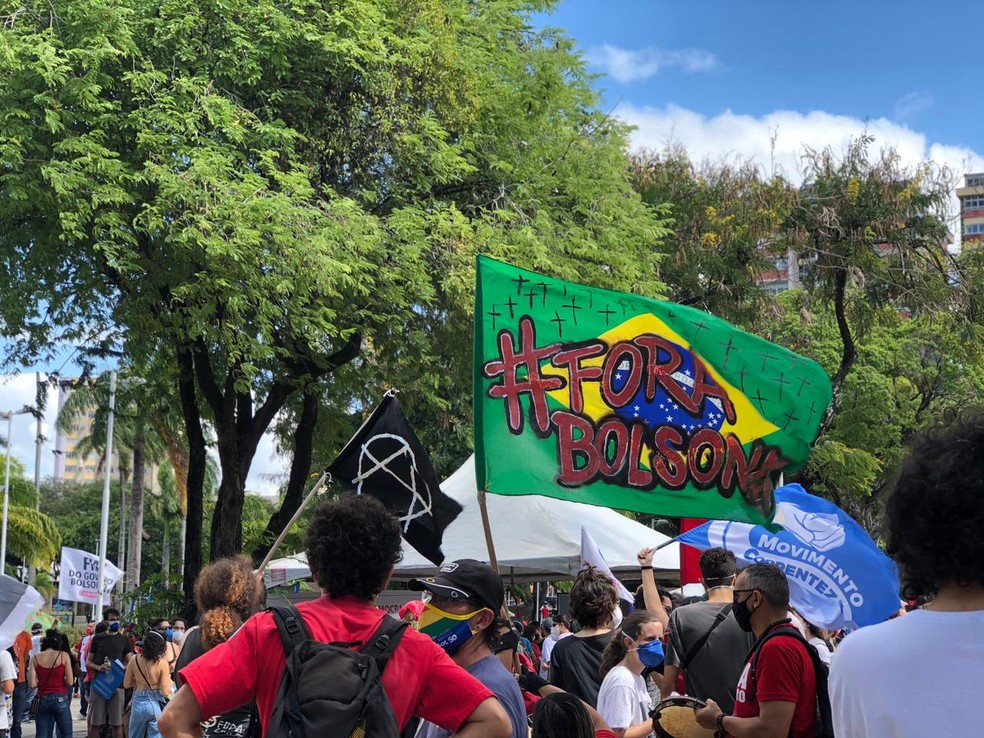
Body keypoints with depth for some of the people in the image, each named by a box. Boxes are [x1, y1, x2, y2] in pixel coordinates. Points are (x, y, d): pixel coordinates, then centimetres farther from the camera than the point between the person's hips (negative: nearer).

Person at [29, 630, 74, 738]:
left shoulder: (35, 659, 1)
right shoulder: (63, 656, -3)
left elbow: (32, 684, -5)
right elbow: (69, 682, -7)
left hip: (42, 699, 2)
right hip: (60, 698, -2)